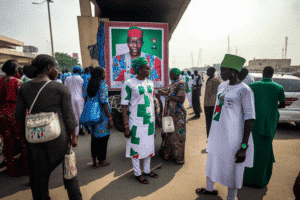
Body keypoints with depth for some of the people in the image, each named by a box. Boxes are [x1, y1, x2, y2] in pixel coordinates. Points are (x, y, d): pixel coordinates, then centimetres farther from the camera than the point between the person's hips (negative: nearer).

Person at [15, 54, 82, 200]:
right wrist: (73, 136, -1)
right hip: (58, 135, -3)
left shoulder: (24, 88, 1)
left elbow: (18, 116, 4)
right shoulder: (60, 88, -10)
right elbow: (68, 115, -9)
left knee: (39, 174, 19)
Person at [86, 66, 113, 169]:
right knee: (103, 137, 7)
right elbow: (104, 103, -19)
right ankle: (101, 161, 21)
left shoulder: (90, 85, 6)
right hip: (102, 115, -7)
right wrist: (110, 118, -16)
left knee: (94, 137, 15)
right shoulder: (103, 85, -14)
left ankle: (94, 161, 26)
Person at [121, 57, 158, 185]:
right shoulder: (129, 84, -11)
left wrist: (154, 120, 14)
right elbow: (124, 106, -11)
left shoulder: (150, 83, 7)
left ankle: (147, 170, 33)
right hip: (136, 121, -6)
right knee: (136, 146, 5)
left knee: (149, 145, 14)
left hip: (149, 120, 6)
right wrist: (126, 126, -14)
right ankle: (137, 173, 24)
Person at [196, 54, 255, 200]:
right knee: (212, 161, 23)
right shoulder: (222, 86, 6)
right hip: (217, 136, 8)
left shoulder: (244, 90, -17)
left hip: (233, 138, -8)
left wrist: (244, 147, -19)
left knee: (232, 169, 9)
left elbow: (249, 119, -17)